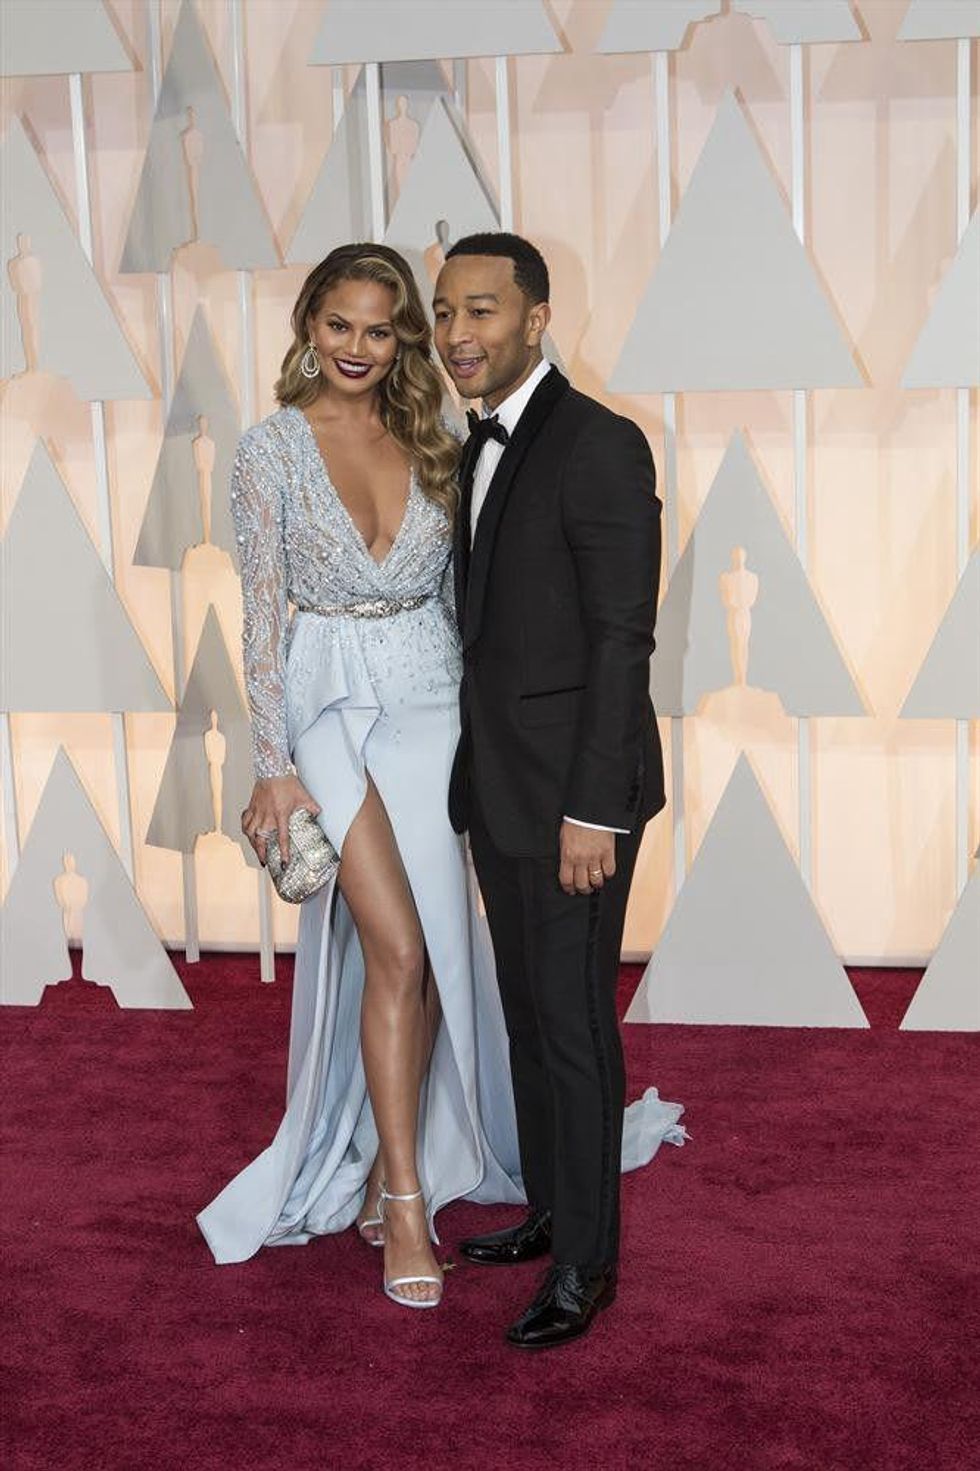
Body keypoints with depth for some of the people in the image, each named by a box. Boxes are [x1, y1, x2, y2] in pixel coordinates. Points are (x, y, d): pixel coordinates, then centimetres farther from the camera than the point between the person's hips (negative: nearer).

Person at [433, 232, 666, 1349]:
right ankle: (549, 1210, 31)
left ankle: (586, 1262, 11)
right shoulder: (482, 449, 12)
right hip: (500, 788, 9)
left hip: (572, 791, -9)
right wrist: (476, 779, 15)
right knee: (526, 1011, 17)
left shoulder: (598, 446, -15)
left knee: (574, 1024, -1)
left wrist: (593, 808, -21)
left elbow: (622, 638, -18)